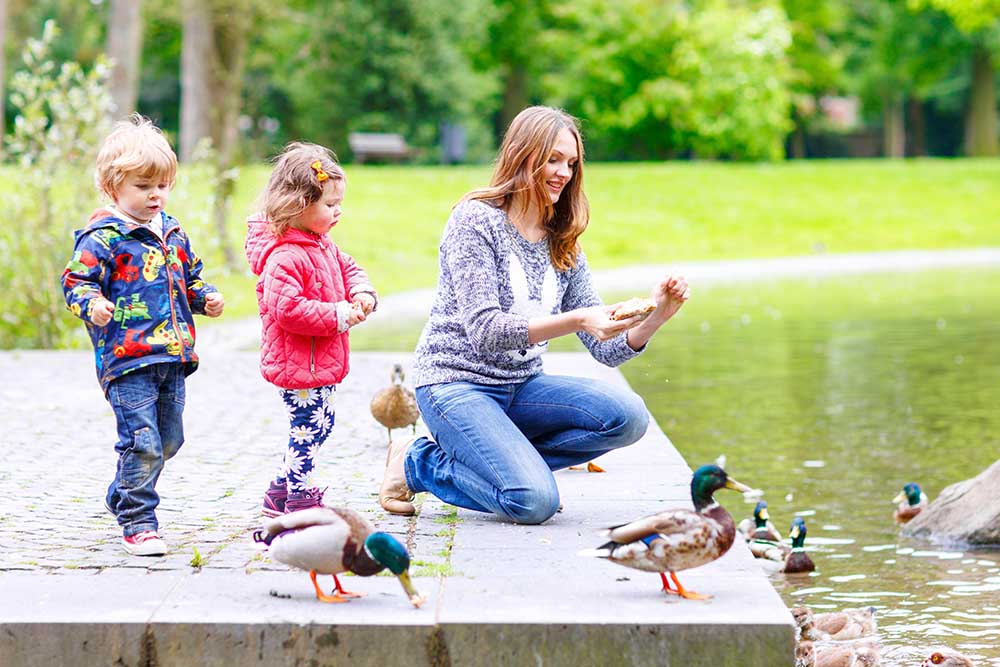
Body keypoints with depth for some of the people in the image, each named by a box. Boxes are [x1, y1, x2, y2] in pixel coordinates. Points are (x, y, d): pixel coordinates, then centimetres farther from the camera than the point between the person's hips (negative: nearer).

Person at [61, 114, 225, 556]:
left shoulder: (173, 233, 15)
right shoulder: (103, 237, -8)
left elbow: (189, 277, 28)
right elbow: (76, 280, -11)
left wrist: (205, 298, 9)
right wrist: (92, 305, -30)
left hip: (172, 355, 8)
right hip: (126, 357, -8)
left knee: (168, 440, 16)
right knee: (142, 441, -12)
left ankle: (121, 496, 37)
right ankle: (138, 524, -2)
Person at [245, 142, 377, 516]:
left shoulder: (322, 245, 10)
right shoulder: (284, 257, -23)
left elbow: (348, 268, 24)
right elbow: (287, 310, -30)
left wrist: (361, 293, 2)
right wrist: (338, 316, -25)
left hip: (322, 360, 10)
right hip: (297, 362, -10)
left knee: (321, 424, 17)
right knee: (309, 427, -4)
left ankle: (280, 492, 29)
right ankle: (299, 501, 9)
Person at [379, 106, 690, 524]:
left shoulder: (564, 246, 11)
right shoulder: (476, 220, -10)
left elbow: (607, 349, 5)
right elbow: (485, 330, -21)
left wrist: (655, 317, -15)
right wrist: (576, 320, -32)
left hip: (521, 387, 7)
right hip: (456, 383, -6)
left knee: (627, 416, -17)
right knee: (534, 501, -26)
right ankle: (418, 463, -2)